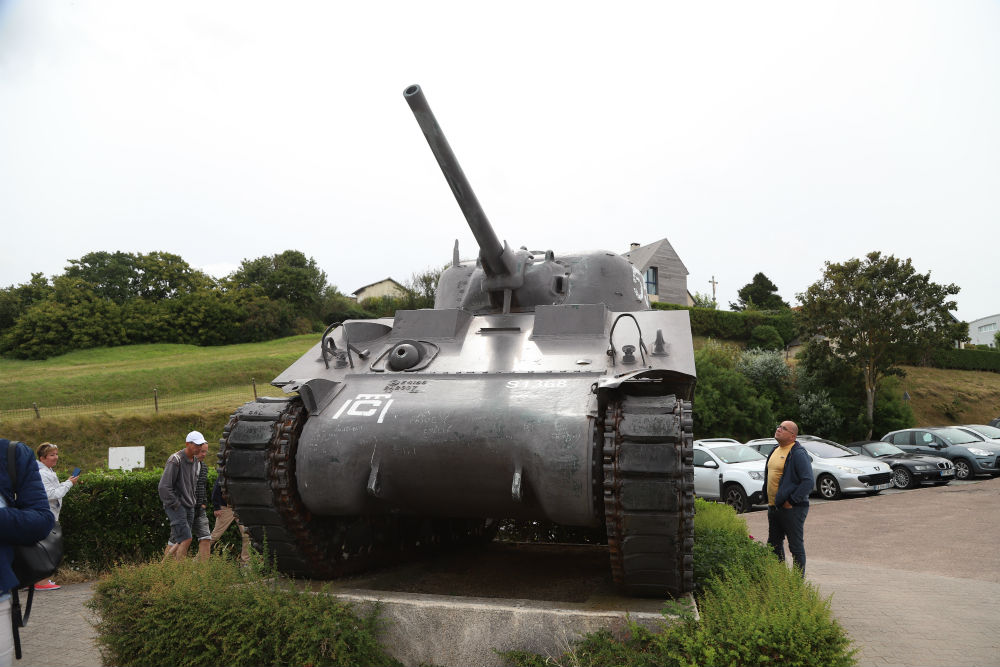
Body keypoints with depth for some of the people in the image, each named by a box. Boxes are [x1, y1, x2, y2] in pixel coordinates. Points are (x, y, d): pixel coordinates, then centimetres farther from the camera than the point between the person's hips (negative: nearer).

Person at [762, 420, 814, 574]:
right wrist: (768, 499, 17)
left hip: (792, 509, -9)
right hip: (773, 507, 9)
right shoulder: (775, 451, 13)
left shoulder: (798, 453, -14)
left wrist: (791, 501, -19)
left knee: (796, 546, 1)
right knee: (774, 544, 18)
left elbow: (808, 482, -21)